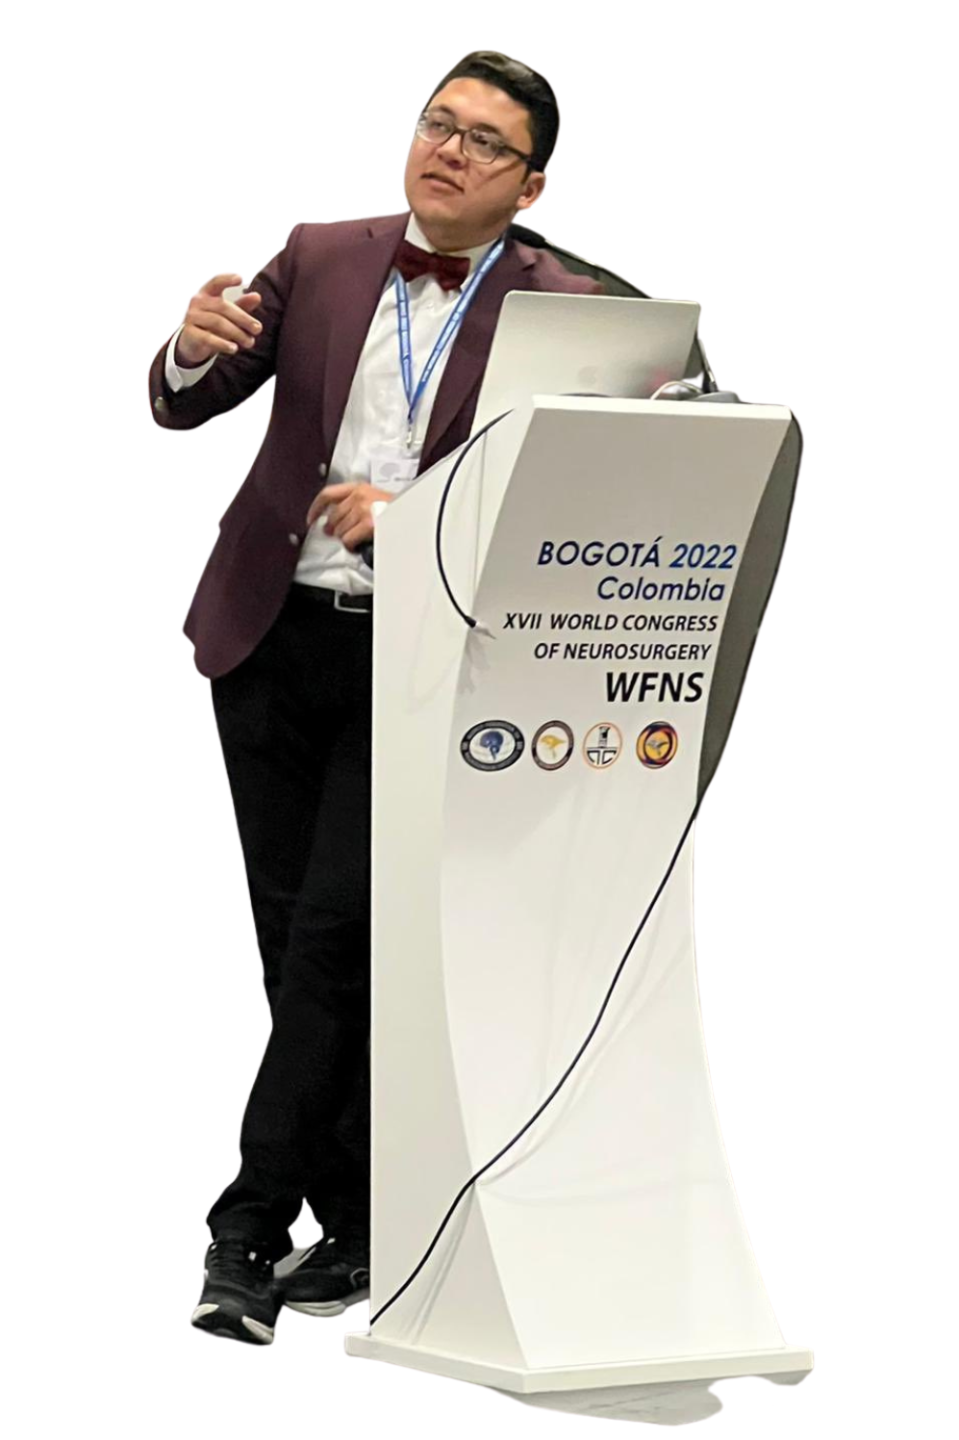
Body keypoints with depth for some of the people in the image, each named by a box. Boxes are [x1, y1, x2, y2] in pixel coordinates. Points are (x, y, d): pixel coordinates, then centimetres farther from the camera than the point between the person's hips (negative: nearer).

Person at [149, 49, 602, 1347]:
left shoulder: (563, 313, -3)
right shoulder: (321, 259, 8)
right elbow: (186, 407, 6)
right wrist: (195, 349, -18)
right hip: (276, 636, 4)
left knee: (336, 937, -11)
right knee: (297, 941, 7)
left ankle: (251, 1226, -3)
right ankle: (357, 1219, 18)